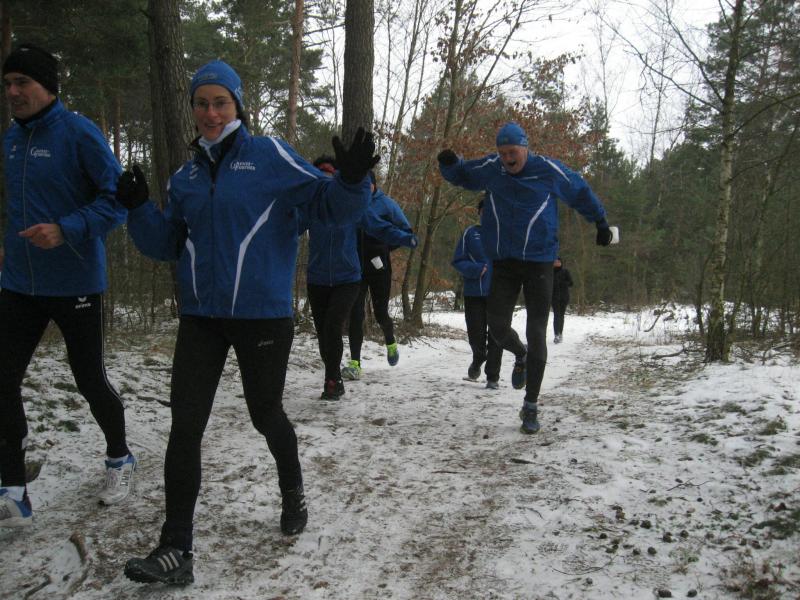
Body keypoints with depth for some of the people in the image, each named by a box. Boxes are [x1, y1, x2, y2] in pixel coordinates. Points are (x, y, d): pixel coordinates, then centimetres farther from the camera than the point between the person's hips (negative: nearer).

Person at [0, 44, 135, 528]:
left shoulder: (78, 133, -11)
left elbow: (119, 195, -15)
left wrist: (66, 231, -25)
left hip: (75, 283, -6)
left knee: (89, 380, 6)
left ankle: (119, 458, 32)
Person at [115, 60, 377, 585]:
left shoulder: (270, 156, -3)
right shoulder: (185, 177, 11)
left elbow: (330, 204, -7)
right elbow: (167, 245, 13)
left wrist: (353, 180, -27)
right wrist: (139, 208, -3)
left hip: (263, 314, -4)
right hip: (201, 316, 4)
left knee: (265, 415, 11)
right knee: (185, 424, -3)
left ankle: (293, 492, 42)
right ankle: (176, 550, 4)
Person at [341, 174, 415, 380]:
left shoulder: (386, 204, -5)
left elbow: (407, 231, 2)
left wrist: (385, 247, -9)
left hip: (379, 268, -1)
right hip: (355, 268, 1)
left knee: (381, 313, 8)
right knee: (355, 314, -8)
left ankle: (391, 343, 40)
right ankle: (355, 363, -6)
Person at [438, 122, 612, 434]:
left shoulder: (549, 171, -7)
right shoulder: (489, 169, -1)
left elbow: (581, 194, 9)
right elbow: (459, 175, 16)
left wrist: (601, 224, 18)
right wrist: (449, 162, -7)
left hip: (539, 263, -2)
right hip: (503, 263, 2)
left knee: (536, 334, -3)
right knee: (498, 327, -3)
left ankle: (531, 406, 8)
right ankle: (521, 356, 36)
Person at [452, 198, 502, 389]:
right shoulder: (470, 233, 3)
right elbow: (458, 261, 3)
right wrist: (477, 269, -15)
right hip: (474, 293, 0)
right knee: (476, 334, 2)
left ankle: (493, 377, 12)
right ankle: (478, 361, 34)